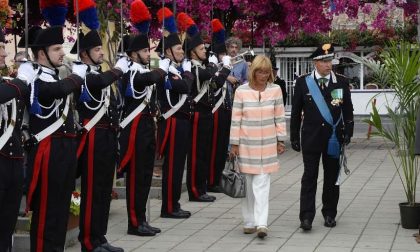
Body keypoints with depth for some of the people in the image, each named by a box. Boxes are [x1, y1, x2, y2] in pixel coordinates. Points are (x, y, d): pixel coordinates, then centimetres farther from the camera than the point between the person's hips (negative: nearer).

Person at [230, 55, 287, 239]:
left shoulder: (275, 90, 0)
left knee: (262, 184, -7)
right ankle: (249, 222, 16)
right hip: (246, 144, 0)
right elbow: (236, 119, 0)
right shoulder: (241, 91, -3)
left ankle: (261, 223, -11)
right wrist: (234, 144, 0)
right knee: (248, 184, 6)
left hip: (268, 144, 0)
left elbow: (280, 117, 4)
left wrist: (281, 140, 3)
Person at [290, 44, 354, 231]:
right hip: (311, 137, -2)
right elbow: (296, 112, 4)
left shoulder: (342, 82, 5)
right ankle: (306, 216, -6)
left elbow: (348, 110, 8)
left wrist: (348, 132, -3)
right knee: (309, 177, -4)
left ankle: (329, 214, 20)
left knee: (332, 177, 8)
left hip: (334, 137, 2)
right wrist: (294, 137, 2)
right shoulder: (303, 82, 1)